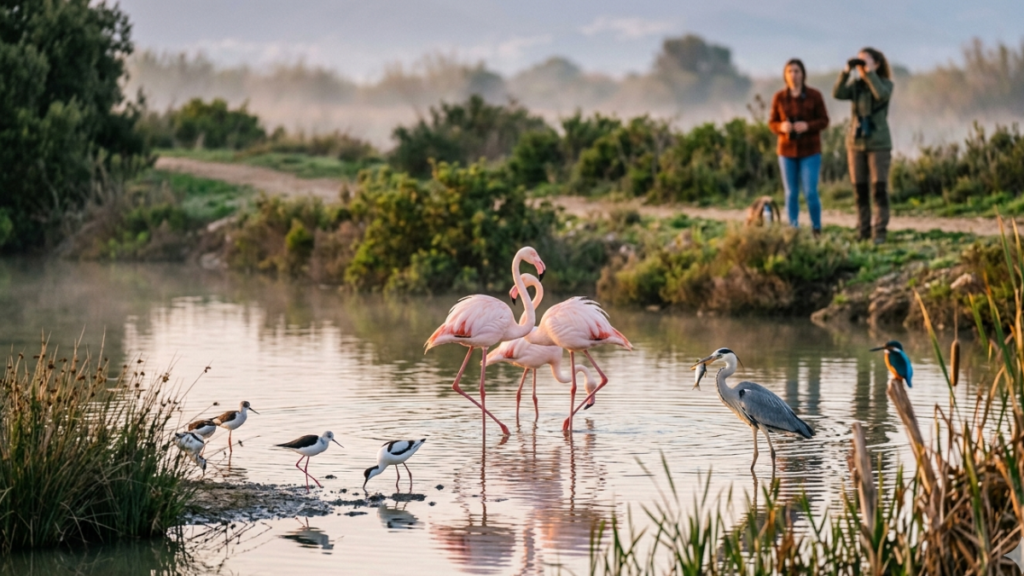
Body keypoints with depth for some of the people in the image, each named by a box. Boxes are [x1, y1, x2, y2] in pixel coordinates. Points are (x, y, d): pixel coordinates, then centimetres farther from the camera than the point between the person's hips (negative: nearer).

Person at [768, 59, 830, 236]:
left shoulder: (814, 95, -5)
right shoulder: (779, 97, 0)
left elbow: (824, 121, -3)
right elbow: (772, 123, 5)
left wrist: (807, 126, -21)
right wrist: (782, 127, -18)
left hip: (810, 151, -2)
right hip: (787, 150, 2)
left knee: (810, 192, -8)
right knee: (791, 193, 3)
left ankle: (816, 230, 10)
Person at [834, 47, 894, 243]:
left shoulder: (886, 83, 0)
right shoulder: (856, 85, 8)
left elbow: (882, 95, -23)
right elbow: (837, 93, -9)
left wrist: (870, 72, -19)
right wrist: (846, 71, -16)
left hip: (878, 144, -4)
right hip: (856, 143, 4)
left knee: (879, 188, -9)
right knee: (860, 190, 3)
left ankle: (879, 232, -9)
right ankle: (863, 232, 7)